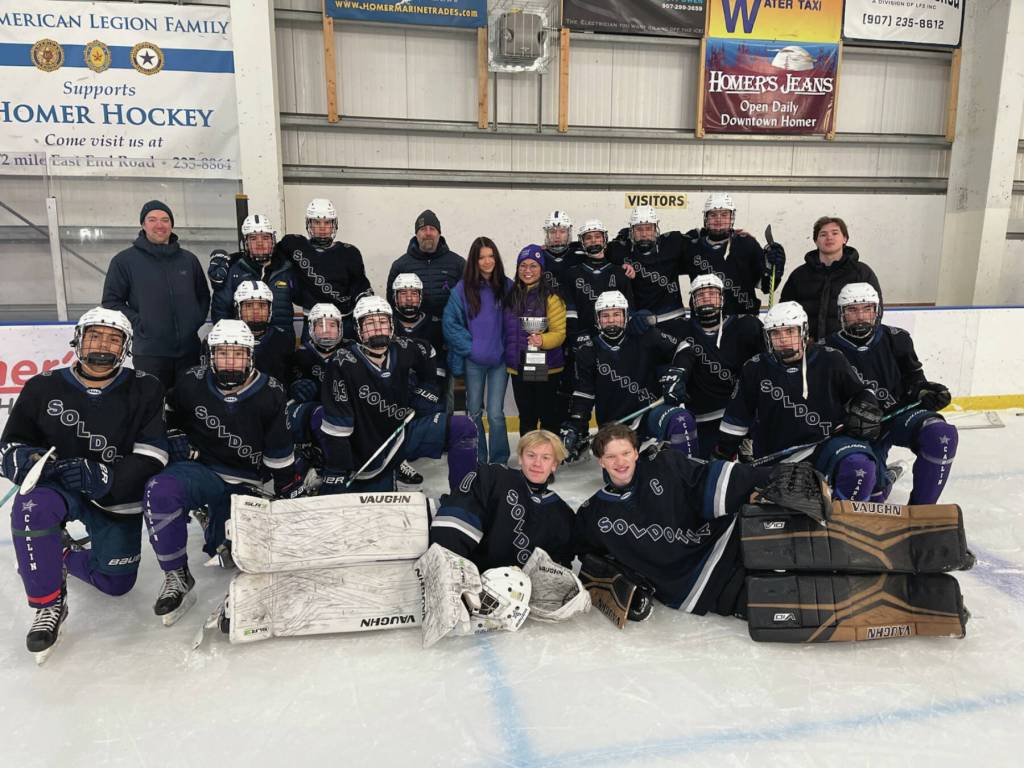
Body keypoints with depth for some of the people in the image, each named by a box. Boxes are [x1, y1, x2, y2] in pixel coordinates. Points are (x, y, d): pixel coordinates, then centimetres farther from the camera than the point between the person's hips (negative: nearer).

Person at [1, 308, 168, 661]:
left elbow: (152, 458, -15)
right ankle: (49, 606, -14)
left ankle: (62, 557, 40)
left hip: (118, 500, 1)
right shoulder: (44, 387, -6)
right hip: (58, 487, 0)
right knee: (32, 508, -35)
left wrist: (100, 477, -30)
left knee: (116, 583, 8)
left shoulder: (145, 389, -10)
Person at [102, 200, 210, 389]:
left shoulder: (189, 259, 10)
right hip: (149, 353, -3)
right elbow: (111, 302, 2)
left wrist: (196, 319, 3)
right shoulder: (125, 260, 1)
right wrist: (138, 322, -9)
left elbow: (203, 295, 18)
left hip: (189, 350, 3)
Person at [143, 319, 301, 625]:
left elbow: (281, 456, -4)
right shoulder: (192, 383, -7)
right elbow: (168, 416, 16)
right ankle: (176, 576, -15)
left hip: (245, 484, 1)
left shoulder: (270, 394, -10)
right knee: (161, 491, -33)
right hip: (200, 469, 0)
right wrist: (177, 439, 1)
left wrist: (292, 497, -2)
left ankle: (214, 526, 38)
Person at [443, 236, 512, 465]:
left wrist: (508, 348, -2)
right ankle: (477, 461, 25)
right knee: (474, 412, 10)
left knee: (495, 414, -4)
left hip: (500, 360, 0)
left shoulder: (507, 286, 1)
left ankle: (499, 461, 11)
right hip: (473, 361, 1)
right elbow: (450, 322, -2)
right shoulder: (463, 288, -2)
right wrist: (469, 346, -7)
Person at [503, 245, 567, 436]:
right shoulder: (511, 297, 7)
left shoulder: (551, 298, -11)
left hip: (547, 369, -5)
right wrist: (506, 358, 12)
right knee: (526, 418, 17)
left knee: (549, 418, 6)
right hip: (518, 369, 5)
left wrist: (542, 340, -31)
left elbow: (559, 333, -14)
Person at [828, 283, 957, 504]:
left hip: (902, 414, 1)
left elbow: (914, 380, 8)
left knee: (943, 435, -30)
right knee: (871, 492, -8)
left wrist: (928, 391, -12)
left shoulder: (896, 339, -2)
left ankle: (920, 508, -15)